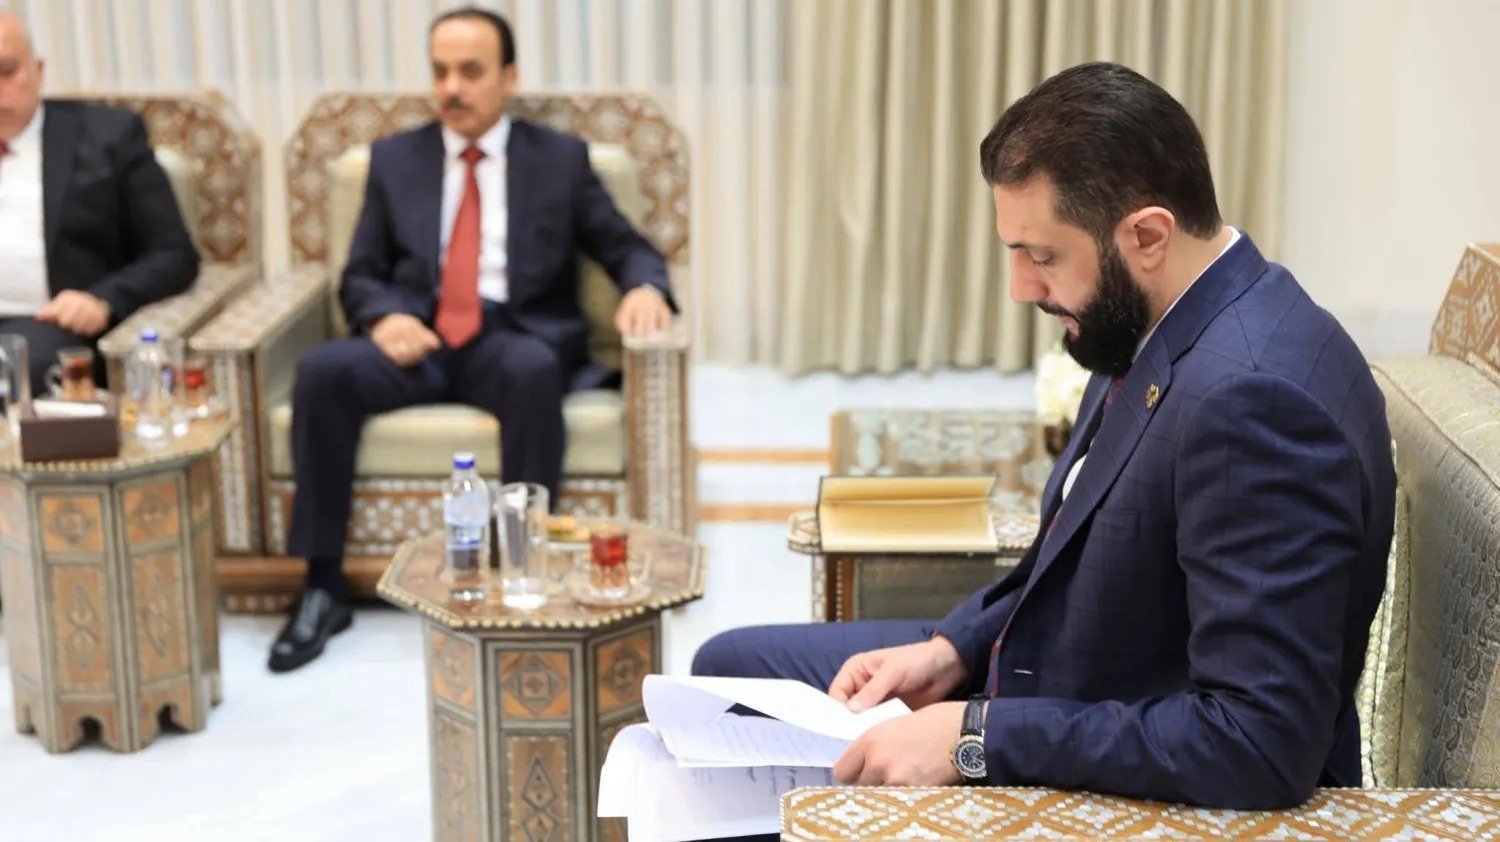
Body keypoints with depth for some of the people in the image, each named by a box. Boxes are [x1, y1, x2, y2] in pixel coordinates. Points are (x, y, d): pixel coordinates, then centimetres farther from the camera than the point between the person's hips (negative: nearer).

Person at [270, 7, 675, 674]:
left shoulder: (560, 158, 10)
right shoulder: (394, 157, 14)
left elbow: (626, 248, 8)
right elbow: (360, 274, 12)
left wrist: (645, 286, -17)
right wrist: (384, 315, -12)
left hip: (516, 337, -2)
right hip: (418, 337, 2)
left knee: (535, 372, -38)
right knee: (322, 370, -28)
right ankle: (323, 585, -20)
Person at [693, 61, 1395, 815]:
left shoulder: (1254, 396, -31)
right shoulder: (1168, 329, -1)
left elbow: (1260, 742, -33)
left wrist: (977, 737, -27)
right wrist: (954, 648, -1)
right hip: (1062, 682, 9)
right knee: (731, 667, 15)